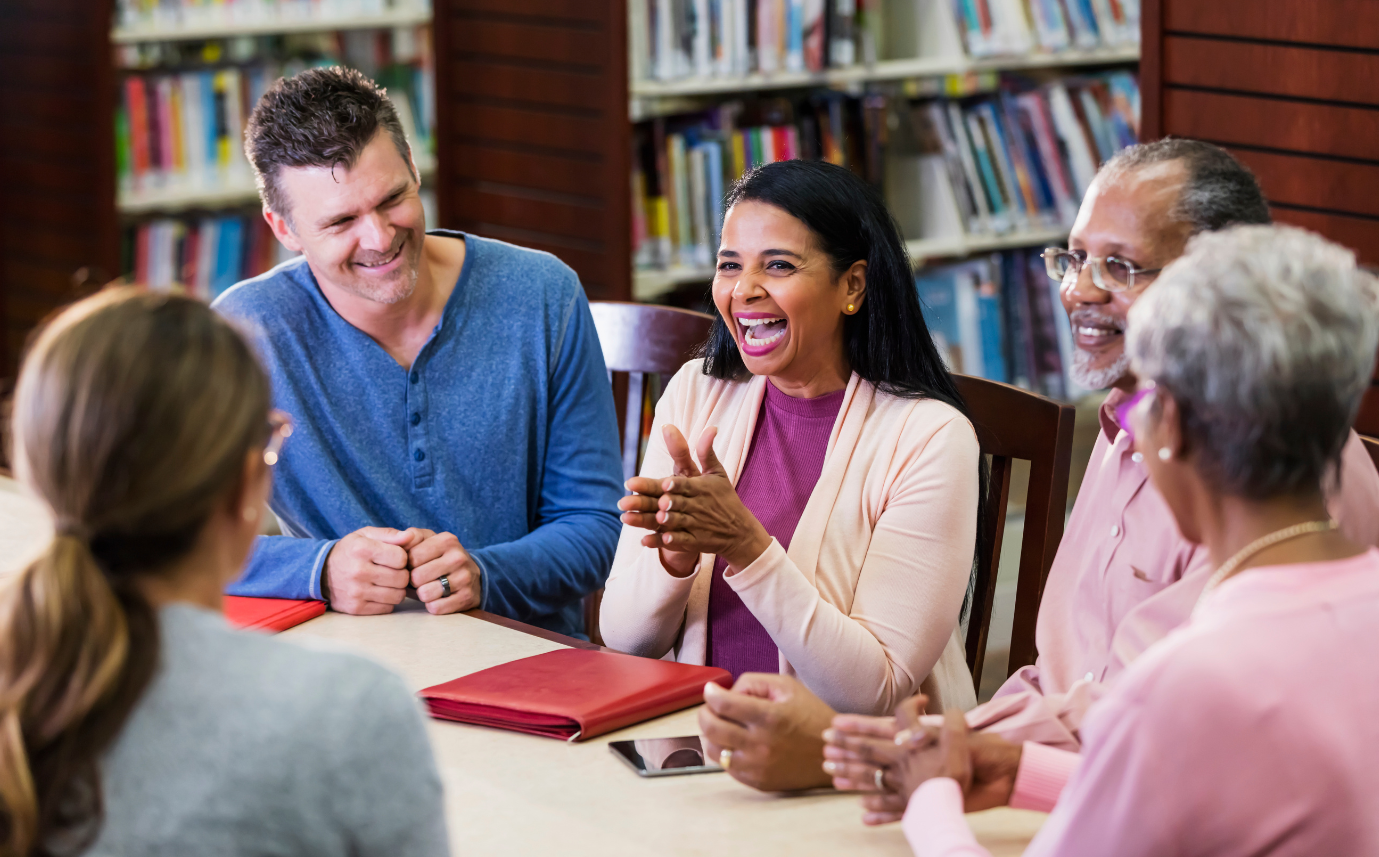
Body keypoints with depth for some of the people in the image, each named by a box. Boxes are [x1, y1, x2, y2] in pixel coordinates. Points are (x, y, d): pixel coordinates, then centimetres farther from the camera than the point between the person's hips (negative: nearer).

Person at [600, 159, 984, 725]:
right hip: (700, 740, 3)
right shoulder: (695, 395, 6)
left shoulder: (928, 438, -9)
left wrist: (746, 546, -24)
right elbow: (625, 637, 4)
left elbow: (876, 689, -15)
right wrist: (678, 551, -17)